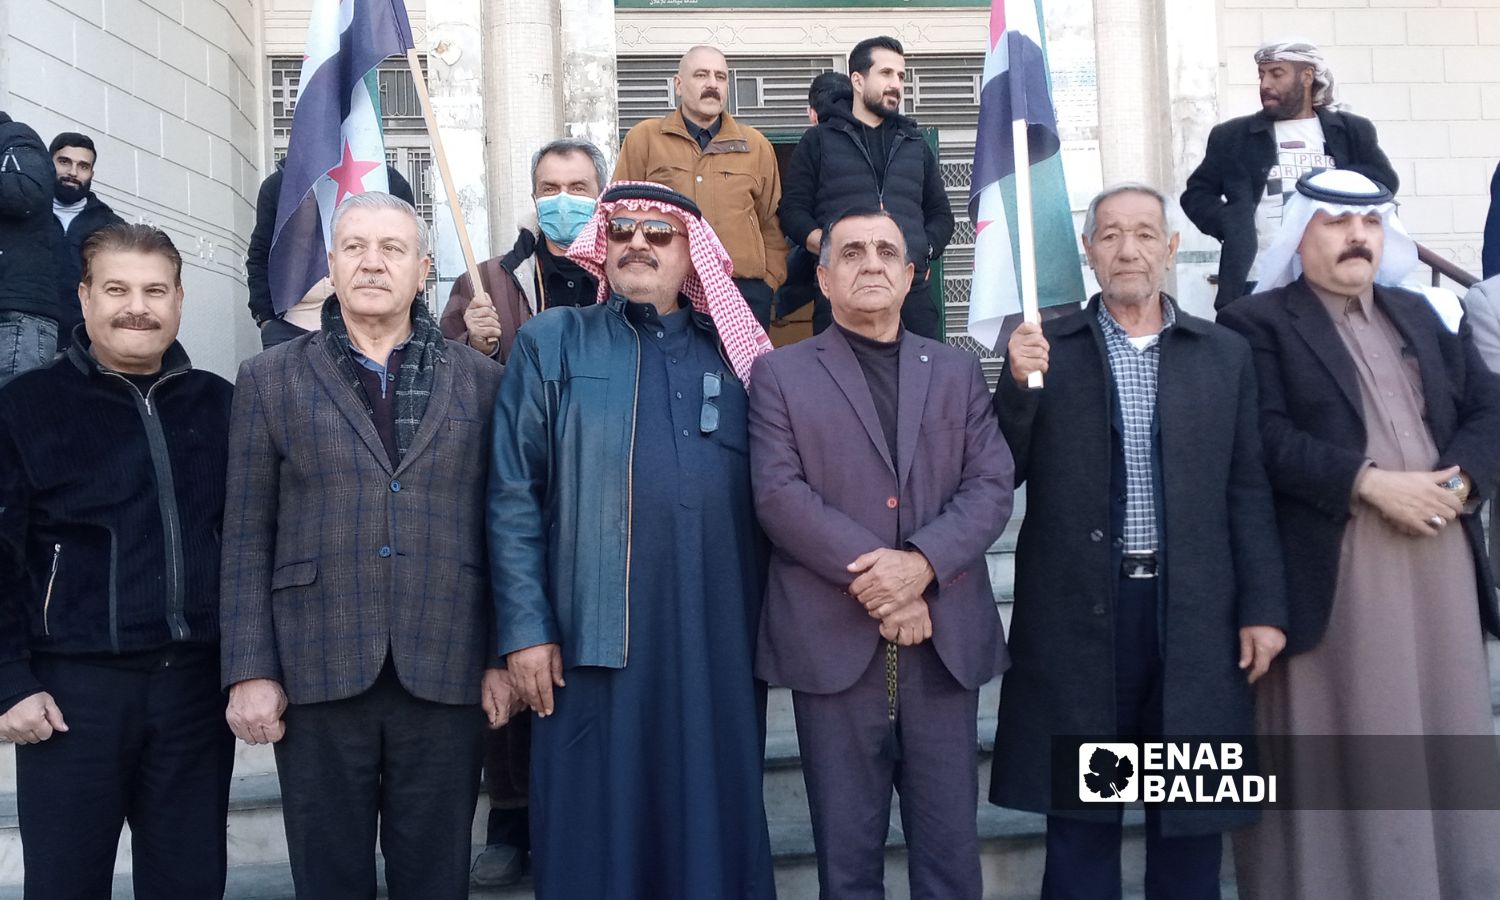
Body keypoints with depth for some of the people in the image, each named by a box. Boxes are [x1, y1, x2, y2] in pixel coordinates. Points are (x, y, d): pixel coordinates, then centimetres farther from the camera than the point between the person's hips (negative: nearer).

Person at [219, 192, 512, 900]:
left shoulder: (479, 380, 7)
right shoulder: (270, 379, 6)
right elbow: (247, 537, 3)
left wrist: (503, 657, 1)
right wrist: (250, 671, -3)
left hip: (446, 676, 0)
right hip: (317, 676, 0)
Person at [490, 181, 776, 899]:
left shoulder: (736, 352, 14)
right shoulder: (551, 343, 8)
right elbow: (513, 497, 1)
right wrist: (525, 629, -7)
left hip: (718, 639, 2)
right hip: (595, 638, -2)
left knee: (714, 823, 10)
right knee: (594, 831, 6)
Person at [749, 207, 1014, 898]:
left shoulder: (959, 372, 14)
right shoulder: (779, 374, 6)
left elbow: (991, 485, 3)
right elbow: (779, 494, -5)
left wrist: (920, 563, -14)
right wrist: (869, 577, -14)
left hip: (946, 641, 2)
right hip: (834, 641, -2)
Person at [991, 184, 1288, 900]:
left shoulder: (1226, 354, 7)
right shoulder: (1041, 349, 2)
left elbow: (1248, 491, 6)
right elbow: (999, 476, -1)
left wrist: (1263, 607, 2)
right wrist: (1018, 384, -15)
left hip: (1193, 612, 2)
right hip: (1080, 611, -1)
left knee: (1191, 817, 13)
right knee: (1079, 818, 10)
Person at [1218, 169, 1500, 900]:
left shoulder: (1424, 317, 19)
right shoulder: (1257, 324, -1)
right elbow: (1266, 438, -13)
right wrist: (1368, 482, -19)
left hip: (1440, 561, 6)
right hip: (1333, 573, -6)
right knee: (1345, 751, 2)